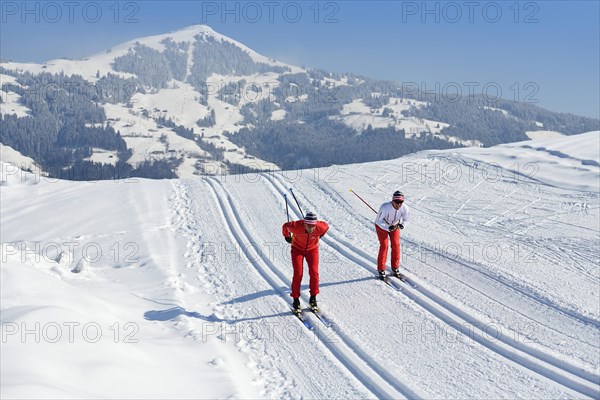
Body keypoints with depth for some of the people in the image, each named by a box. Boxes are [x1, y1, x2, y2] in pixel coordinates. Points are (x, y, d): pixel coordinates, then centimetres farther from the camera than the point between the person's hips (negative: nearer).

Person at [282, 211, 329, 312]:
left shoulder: (321, 227, -32)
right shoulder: (297, 226, -36)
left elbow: (326, 227, -5)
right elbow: (285, 226, -13)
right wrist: (287, 237, 4)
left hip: (312, 249, 1)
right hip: (297, 249, -1)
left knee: (314, 272, -10)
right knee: (298, 274, -10)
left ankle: (313, 298, 6)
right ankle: (296, 300, 3)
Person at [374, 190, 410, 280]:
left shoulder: (404, 208, -28)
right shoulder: (385, 207, -39)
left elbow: (406, 218, -8)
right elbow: (378, 220, -28)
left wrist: (402, 224, -29)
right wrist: (388, 228, -40)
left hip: (395, 225, 4)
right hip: (382, 226, -3)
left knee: (396, 245, -2)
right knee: (384, 246, -9)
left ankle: (395, 268, 13)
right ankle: (381, 270, 1)